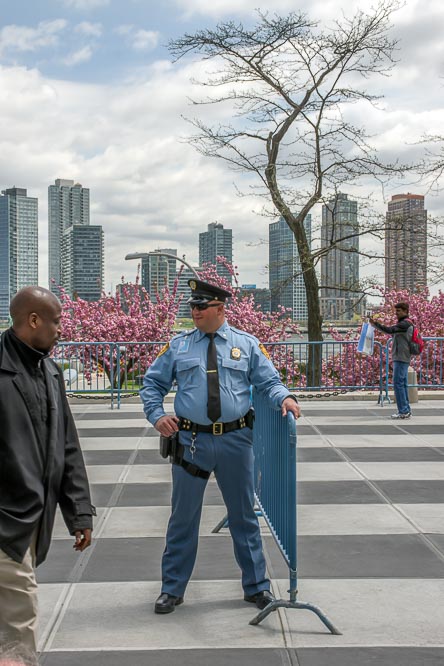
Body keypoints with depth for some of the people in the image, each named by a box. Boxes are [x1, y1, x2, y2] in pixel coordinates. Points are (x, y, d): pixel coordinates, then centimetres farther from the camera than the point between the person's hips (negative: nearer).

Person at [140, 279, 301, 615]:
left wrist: (285, 397, -17)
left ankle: (256, 586, 26)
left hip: (236, 439, 0)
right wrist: (157, 414, -7)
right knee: (183, 517, 8)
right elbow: (152, 383, 10)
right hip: (191, 441, 0)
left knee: (244, 515, 11)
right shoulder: (178, 346, 5)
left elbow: (269, 381, 4)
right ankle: (172, 588, 23)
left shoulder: (247, 344, 5)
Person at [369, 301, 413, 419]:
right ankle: (406, 410, 13)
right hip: (402, 358, 10)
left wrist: (375, 324, -24)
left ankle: (403, 411, -10)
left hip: (401, 359, -10)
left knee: (398, 383, -10)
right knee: (403, 384, 11)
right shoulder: (405, 324, 22)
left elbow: (389, 330, -23)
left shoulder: (405, 323, -11)